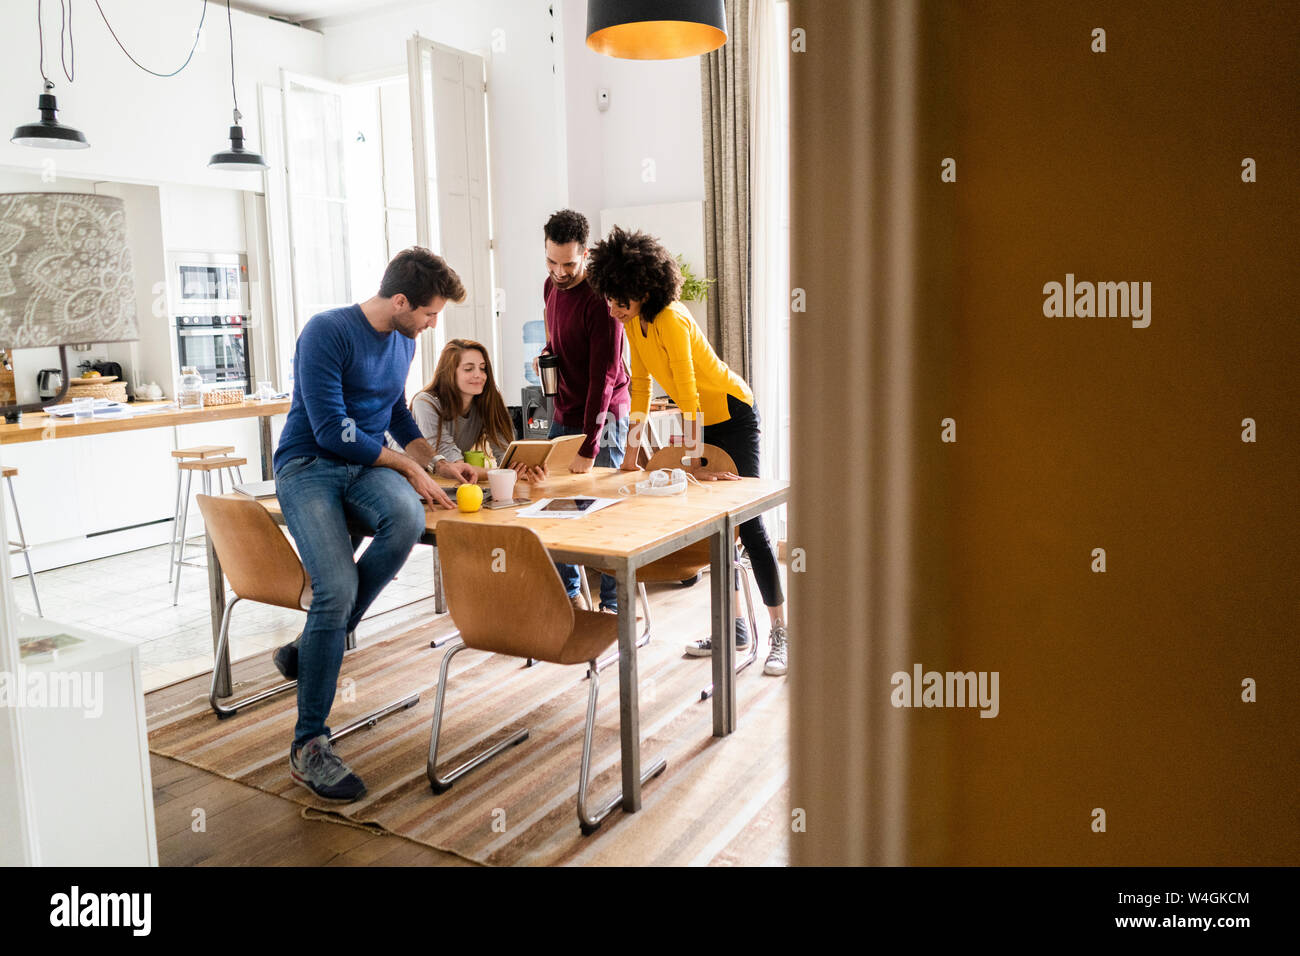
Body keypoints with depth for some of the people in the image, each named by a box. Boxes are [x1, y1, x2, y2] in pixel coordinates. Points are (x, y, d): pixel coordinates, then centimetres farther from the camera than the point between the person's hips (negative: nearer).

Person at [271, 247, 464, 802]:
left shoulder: (404, 342, 11)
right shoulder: (326, 332, -13)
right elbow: (332, 430, -17)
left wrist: (436, 462, 17)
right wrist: (407, 465, -9)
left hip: (369, 465, 5)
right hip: (309, 465, -5)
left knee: (407, 518, -32)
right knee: (337, 588, -26)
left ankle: (311, 647, -12)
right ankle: (308, 746, -10)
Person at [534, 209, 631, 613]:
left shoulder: (599, 298, -20)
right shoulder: (551, 286, 5)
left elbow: (603, 378, -24)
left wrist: (588, 449, -28)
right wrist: (547, 353, 2)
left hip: (602, 415, -7)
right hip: (563, 413, 7)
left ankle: (612, 602, 9)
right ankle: (569, 592, 22)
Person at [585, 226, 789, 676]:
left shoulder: (670, 321, -27)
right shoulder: (633, 322, -2)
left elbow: (688, 393, -29)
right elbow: (640, 384, 6)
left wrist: (691, 461, -28)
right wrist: (632, 448, 6)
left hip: (732, 414, -8)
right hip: (702, 419, 9)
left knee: (747, 521, -8)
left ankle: (781, 632, 0)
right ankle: (733, 625, 20)